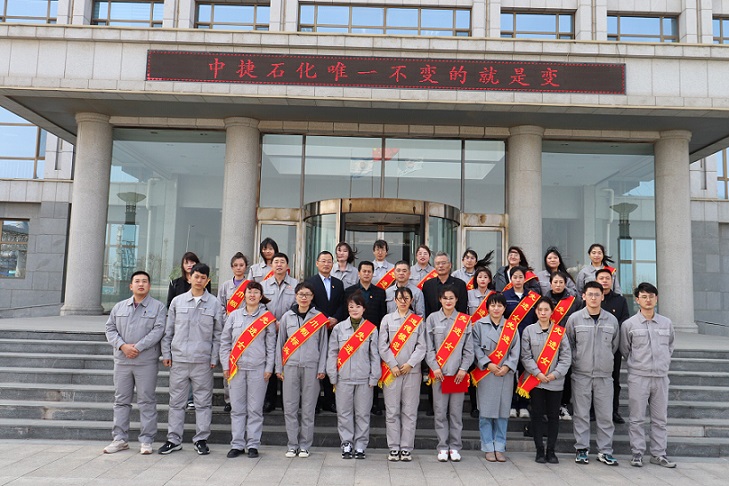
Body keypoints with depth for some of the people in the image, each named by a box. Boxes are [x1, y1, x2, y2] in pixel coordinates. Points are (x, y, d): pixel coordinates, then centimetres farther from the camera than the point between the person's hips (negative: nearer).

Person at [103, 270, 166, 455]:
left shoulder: (158, 307, 0)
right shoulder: (119, 307, 12)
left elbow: (158, 330, -9)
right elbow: (110, 329, 7)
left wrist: (137, 347, -16)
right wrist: (123, 346, -9)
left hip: (146, 362, -4)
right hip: (121, 361, 4)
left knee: (147, 401, 1)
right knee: (121, 400, 10)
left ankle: (146, 440, 9)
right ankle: (120, 439, 20)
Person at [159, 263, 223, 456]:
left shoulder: (214, 304, 2)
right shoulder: (177, 301, 7)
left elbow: (218, 334, 4)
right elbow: (168, 330, 10)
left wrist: (214, 358, -2)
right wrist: (166, 354, 5)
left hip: (202, 360, -1)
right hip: (178, 359, 2)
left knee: (203, 401, 5)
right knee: (176, 401, 9)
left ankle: (201, 440, 15)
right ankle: (173, 439, 20)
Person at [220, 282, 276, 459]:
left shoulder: (267, 317, 3)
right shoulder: (234, 315, 7)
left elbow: (271, 345, 4)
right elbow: (225, 341, 10)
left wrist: (269, 368, -1)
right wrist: (226, 365, 4)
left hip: (258, 368, -2)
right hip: (236, 368, 2)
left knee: (255, 409, 3)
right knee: (237, 408, 6)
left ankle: (253, 444, 12)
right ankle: (237, 444, 15)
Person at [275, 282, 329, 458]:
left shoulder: (320, 318, 4)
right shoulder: (287, 316, 8)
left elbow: (323, 344, 6)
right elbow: (280, 343, 11)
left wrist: (322, 368, 1)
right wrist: (279, 368, 7)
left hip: (311, 367, -1)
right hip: (290, 366, 1)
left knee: (308, 408, 3)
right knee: (290, 407, 3)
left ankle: (305, 446, 14)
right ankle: (292, 445, 14)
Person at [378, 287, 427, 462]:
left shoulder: (418, 321, 8)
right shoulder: (387, 319, 7)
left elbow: (421, 346, 2)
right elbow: (383, 346, 1)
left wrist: (410, 364, -9)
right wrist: (393, 365, -7)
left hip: (412, 371, 0)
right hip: (391, 371, 0)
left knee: (410, 411, 3)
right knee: (392, 411, 3)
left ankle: (406, 448, 11)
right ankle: (394, 448, 11)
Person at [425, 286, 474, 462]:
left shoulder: (465, 320, 6)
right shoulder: (432, 318, 5)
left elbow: (468, 348, 6)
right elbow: (429, 347, 3)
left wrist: (464, 368, -3)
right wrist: (435, 367, -6)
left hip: (458, 373, 0)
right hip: (439, 372, 0)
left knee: (456, 412, 5)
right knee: (440, 412, 3)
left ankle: (455, 447, 16)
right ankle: (442, 447, 13)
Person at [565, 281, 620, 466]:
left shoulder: (612, 320, 5)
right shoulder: (574, 318, -2)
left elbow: (614, 344, 17)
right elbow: (569, 343, 7)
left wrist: (604, 360, 15)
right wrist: (576, 360, 6)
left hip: (604, 375, 2)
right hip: (581, 374, -2)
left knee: (605, 415, 6)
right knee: (581, 414, 4)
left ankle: (605, 451, 17)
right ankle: (582, 449, 15)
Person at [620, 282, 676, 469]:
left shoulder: (667, 323, 6)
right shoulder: (629, 324, -4)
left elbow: (670, 346, 20)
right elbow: (624, 349, 6)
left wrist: (664, 364, 14)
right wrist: (636, 365, 7)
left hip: (661, 377, 3)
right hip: (638, 377, -3)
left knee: (660, 419, 10)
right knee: (637, 418, 3)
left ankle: (658, 453, 21)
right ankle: (637, 453, 12)